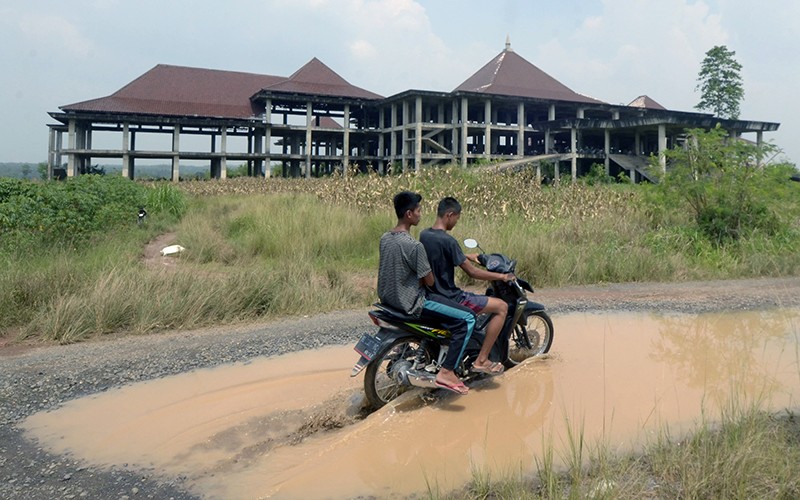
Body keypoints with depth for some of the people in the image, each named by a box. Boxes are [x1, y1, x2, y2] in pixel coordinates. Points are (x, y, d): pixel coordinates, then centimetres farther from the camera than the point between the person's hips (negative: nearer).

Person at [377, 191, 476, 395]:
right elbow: (429, 281, -15)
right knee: (467, 319, -8)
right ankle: (446, 372, -10)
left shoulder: (385, 238, 3)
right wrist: (430, 273, 6)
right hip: (410, 303, -9)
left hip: (387, 297, 10)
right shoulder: (413, 245, -23)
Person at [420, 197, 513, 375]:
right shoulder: (447, 240, -23)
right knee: (501, 307, -5)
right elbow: (472, 272, -19)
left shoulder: (424, 235, 3)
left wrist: (466, 256, 26)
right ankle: (481, 361, -4)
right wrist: (501, 276, -7)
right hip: (449, 298, -9)